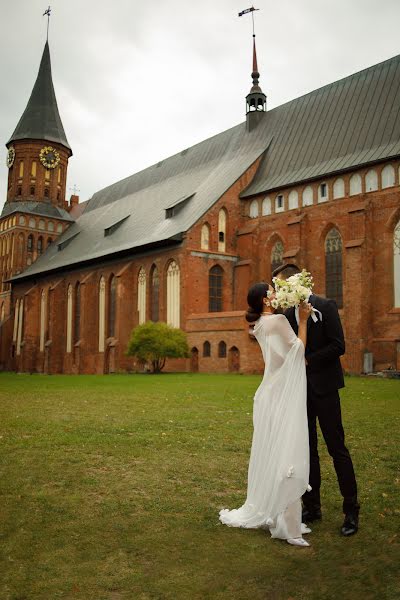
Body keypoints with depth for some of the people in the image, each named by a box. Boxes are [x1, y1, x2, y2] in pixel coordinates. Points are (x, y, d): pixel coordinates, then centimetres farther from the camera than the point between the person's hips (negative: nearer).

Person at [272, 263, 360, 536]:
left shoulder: (325, 306, -8)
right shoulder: (288, 312, 9)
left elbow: (338, 345, -14)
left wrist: (306, 360, -17)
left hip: (323, 387, -6)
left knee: (337, 447, 0)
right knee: (307, 449, 10)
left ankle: (351, 510, 12)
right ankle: (312, 506, 21)